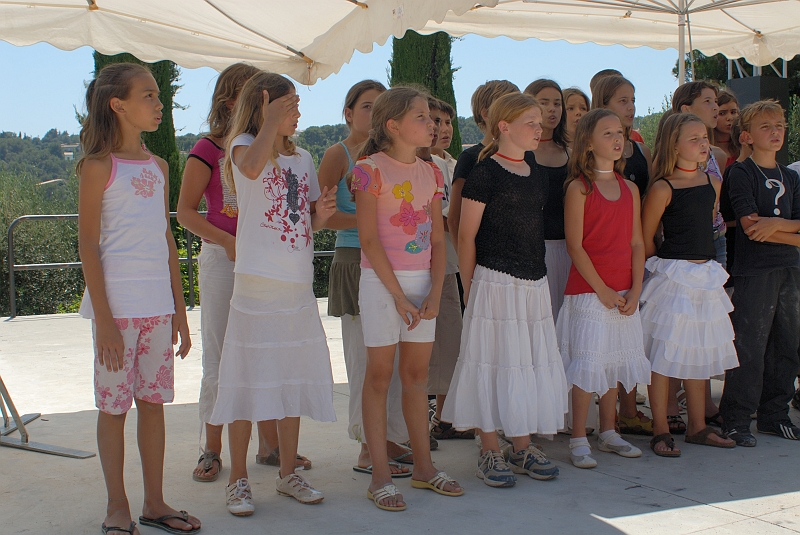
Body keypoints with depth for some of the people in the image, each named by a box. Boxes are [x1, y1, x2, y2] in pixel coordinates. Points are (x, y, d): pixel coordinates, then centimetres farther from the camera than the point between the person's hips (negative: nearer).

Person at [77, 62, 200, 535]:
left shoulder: (158, 166, 12)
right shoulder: (99, 166, -5)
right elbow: (88, 244, -9)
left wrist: (180, 311, 12)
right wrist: (103, 316, -14)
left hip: (159, 305, 6)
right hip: (118, 304, -5)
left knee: (153, 402, 10)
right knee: (115, 406, 3)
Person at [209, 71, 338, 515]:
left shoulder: (302, 158, 14)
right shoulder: (243, 145, -4)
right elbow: (252, 167, -31)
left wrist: (322, 212, -3)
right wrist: (270, 121, -23)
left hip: (298, 284, 6)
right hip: (257, 281, -6)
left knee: (295, 379, 12)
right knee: (248, 380, 0)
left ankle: (288, 473, 26)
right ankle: (238, 481, 13)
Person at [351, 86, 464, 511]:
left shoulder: (430, 172, 8)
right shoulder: (370, 169, -9)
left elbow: (438, 240, 8)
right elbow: (369, 240, -13)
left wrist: (435, 293, -4)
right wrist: (397, 295, -14)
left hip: (422, 281, 6)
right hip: (381, 281, -5)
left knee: (417, 373, 12)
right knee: (380, 374, 1)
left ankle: (423, 467, 21)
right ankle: (380, 476, 8)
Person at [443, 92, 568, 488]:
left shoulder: (533, 167, 11)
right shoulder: (485, 172, -10)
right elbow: (466, 237, -8)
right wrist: (469, 290, -6)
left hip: (534, 284, 7)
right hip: (495, 284, -7)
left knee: (531, 363, 11)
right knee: (493, 365, 0)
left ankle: (522, 447, 23)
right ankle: (490, 452, 12)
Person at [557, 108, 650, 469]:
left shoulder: (630, 189, 10)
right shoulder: (579, 188, -7)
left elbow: (637, 243, 9)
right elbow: (575, 246, -11)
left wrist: (635, 290, -2)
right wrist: (603, 290, -13)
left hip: (624, 293, 6)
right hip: (588, 290, -6)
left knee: (616, 361, 12)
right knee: (587, 363, -5)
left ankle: (608, 433, 25)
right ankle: (578, 441, 4)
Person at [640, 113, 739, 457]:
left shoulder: (713, 184, 8)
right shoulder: (663, 189, -12)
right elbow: (645, 239, -6)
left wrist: (702, 261, 14)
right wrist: (669, 266, 4)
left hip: (706, 276, 7)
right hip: (672, 278, -7)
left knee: (700, 352, 13)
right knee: (664, 354, -3)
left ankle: (698, 427, 24)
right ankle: (661, 431, 6)